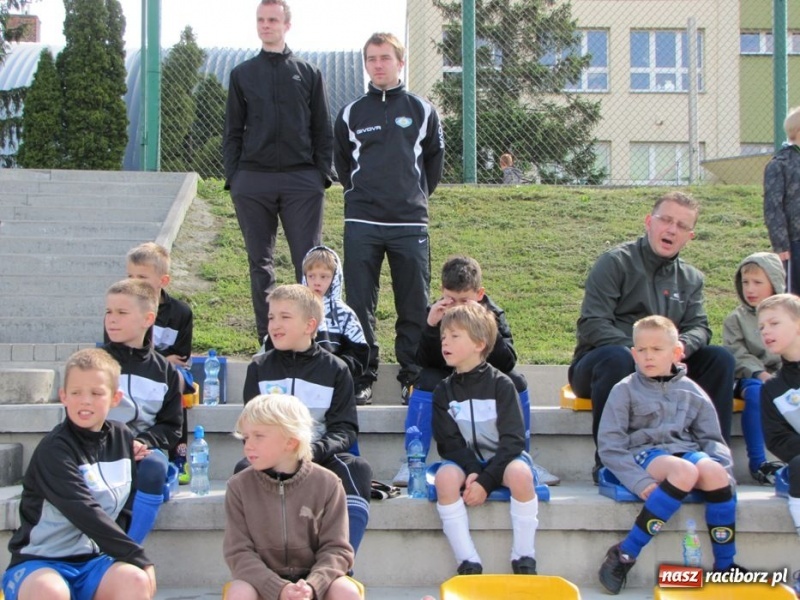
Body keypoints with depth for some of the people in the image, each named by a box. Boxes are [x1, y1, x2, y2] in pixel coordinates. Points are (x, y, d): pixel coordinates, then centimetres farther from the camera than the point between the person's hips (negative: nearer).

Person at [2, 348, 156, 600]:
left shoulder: (122, 439, 7)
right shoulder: (54, 450, -13)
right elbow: (85, 513, -22)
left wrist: (130, 556, -6)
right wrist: (138, 557, -21)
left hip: (94, 561, 5)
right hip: (39, 562, -5)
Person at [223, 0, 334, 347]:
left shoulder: (308, 74, 10)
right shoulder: (242, 74, 12)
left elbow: (323, 130, 9)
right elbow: (233, 132, 11)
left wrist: (323, 173, 0)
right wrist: (232, 177, 2)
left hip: (302, 179, -1)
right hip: (253, 179, 1)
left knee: (309, 261, -4)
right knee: (260, 261, 5)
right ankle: (267, 338, 12)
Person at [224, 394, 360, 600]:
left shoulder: (326, 484, -8)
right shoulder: (239, 486, -6)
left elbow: (336, 549, -6)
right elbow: (239, 552, -9)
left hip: (314, 579, 0)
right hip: (264, 582, 0)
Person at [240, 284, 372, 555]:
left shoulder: (335, 370, 7)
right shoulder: (259, 368, 11)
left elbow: (345, 429, 1)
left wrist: (314, 450, -20)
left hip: (320, 457, 0)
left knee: (357, 468, -31)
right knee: (245, 469, -33)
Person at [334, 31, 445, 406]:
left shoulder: (421, 111, 8)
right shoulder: (351, 114, 9)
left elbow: (435, 160, 18)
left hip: (410, 223, 0)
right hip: (362, 223, 1)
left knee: (414, 305, 2)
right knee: (359, 304, 0)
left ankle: (413, 376, 12)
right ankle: (363, 375, 9)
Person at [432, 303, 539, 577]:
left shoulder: (501, 385, -5)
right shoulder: (444, 391, 5)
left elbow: (512, 439, -12)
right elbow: (449, 441, -2)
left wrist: (485, 481, -22)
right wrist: (471, 472, -22)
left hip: (503, 459, -2)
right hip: (465, 461, 2)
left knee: (520, 473, -36)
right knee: (445, 477, -31)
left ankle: (523, 560, -20)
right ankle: (468, 563, -25)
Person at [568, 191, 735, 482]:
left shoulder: (691, 279, 14)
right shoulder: (615, 263, -5)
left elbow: (699, 327, 3)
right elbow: (592, 325, -15)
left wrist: (682, 346, -22)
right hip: (602, 365, -5)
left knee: (720, 357, -14)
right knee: (616, 356, -38)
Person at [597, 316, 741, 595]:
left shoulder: (691, 392, 12)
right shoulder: (625, 390, 2)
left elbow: (712, 439, 15)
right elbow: (610, 445, -5)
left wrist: (723, 467, -7)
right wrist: (639, 481, -18)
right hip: (643, 454, -3)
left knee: (715, 473, -30)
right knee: (685, 471, -36)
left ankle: (725, 565, -15)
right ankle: (624, 555, -30)